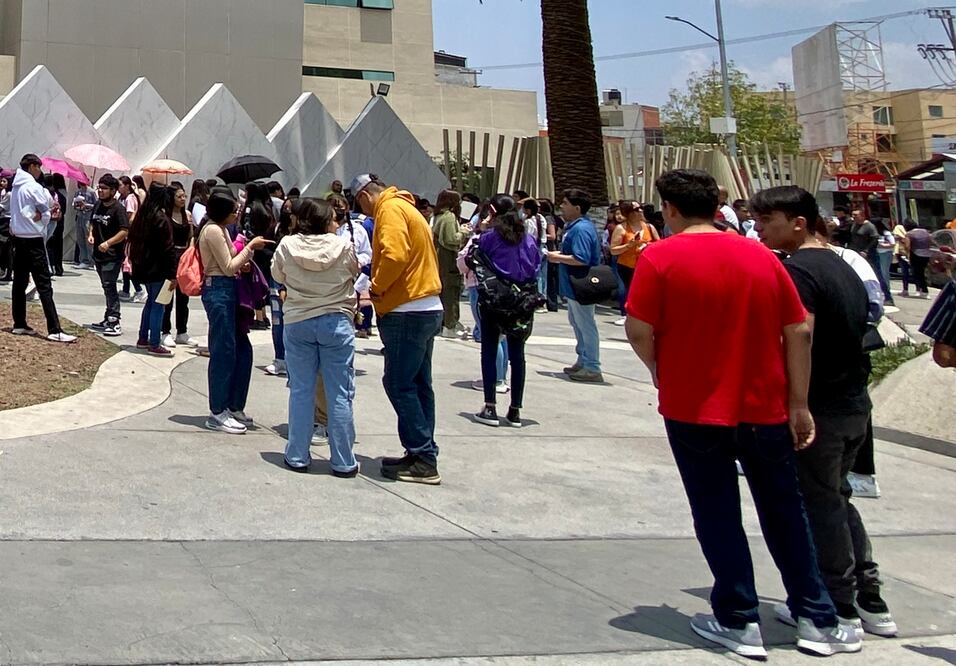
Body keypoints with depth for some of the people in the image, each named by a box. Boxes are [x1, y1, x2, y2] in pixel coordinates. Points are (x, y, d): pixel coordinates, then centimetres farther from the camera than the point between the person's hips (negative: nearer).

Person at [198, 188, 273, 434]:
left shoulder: (220, 229, 18)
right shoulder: (213, 230, -13)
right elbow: (228, 267, -14)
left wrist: (245, 258, 5)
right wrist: (250, 246, -8)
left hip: (227, 290, 10)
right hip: (218, 290, -10)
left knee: (242, 349, 12)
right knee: (224, 352, -6)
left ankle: (234, 407, 21)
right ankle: (217, 414, 1)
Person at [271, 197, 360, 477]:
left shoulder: (287, 246, -4)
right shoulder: (342, 246, -8)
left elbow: (278, 276, 11)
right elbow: (356, 271, 9)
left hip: (297, 322, 2)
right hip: (336, 321, -2)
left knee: (301, 390, 11)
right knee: (339, 394, 4)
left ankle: (297, 456, 15)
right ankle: (343, 462, 8)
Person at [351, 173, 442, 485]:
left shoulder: (390, 209, -9)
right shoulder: (405, 208, 21)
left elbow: (394, 255, -24)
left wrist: (377, 287, -9)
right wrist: (382, 288, 11)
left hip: (407, 312, -10)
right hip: (427, 308, 10)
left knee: (399, 384, -6)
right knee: (417, 384, 12)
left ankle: (423, 460, -5)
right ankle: (422, 455, 17)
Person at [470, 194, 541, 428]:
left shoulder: (488, 238, -8)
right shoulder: (530, 239, 2)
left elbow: (468, 264, -4)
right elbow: (537, 268, 9)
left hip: (493, 301, -3)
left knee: (489, 352, 5)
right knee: (517, 354, 8)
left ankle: (490, 408, 2)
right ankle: (515, 411, 12)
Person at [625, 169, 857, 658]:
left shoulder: (660, 258, -9)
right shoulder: (762, 257, 2)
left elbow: (638, 331, -14)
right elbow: (799, 332, 0)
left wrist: (661, 374, 6)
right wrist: (798, 405, 5)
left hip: (694, 410, -3)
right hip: (765, 408, 4)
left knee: (717, 516, 9)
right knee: (784, 514, 15)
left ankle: (739, 622, 12)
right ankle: (817, 620, 21)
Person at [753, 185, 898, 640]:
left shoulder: (797, 271, -16)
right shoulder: (841, 267, 13)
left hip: (820, 407, -9)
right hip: (855, 402, 9)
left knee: (818, 505, 3)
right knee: (836, 498, 20)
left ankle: (839, 609, 12)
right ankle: (870, 602, 24)